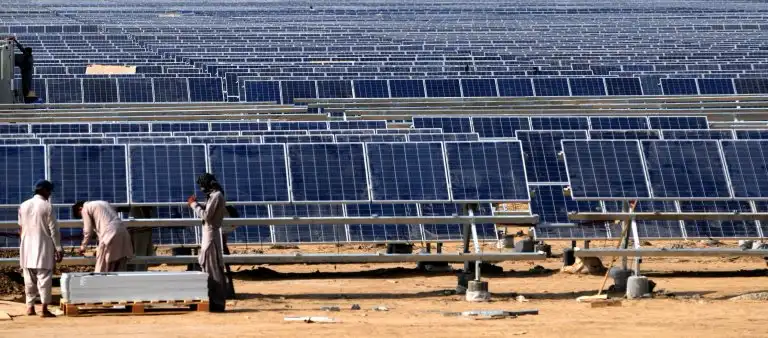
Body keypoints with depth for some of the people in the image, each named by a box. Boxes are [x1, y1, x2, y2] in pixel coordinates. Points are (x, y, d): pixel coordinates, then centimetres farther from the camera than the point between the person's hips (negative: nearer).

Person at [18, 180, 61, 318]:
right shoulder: (47, 206, -9)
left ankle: (30, 307, 14)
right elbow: (54, 230, -9)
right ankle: (44, 309, -7)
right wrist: (58, 249, -5)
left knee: (29, 279, 12)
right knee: (44, 278, -3)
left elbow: (21, 227, 12)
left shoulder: (23, 206, 6)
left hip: (27, 248, 5)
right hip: (43, 248, -5)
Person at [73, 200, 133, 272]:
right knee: (121, 270, 8)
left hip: (109, 235, -7)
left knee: (102, 270, -2)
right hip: (123, 234, 8)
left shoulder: (86, 208, 9)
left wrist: (83, 246, 20)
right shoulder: (103, 203, 31)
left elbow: (88, 230, 4)